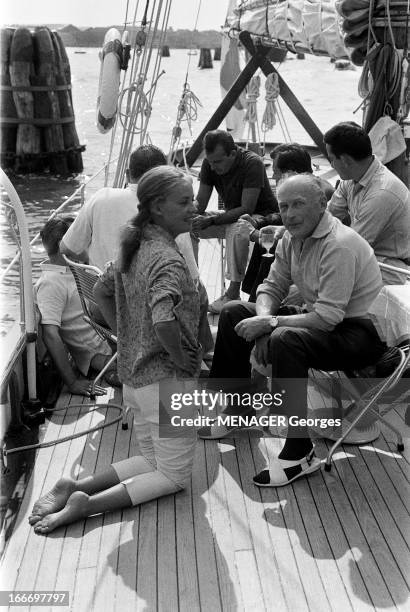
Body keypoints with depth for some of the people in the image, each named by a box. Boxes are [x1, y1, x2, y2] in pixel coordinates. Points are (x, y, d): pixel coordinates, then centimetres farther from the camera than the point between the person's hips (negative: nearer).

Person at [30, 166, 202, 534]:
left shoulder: (135, 248, 7)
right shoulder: (168, 259, -21)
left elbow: (102, 291, 20)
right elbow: (163, 319, -36)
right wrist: (180, 358, -19)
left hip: (133, 374, 9)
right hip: (166, 380, -8)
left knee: (151, 461, 24)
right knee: (174, 476, 8)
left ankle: (75, 487, 11)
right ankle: (88, 504, -4)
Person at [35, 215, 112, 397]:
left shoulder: (74, 270, 10)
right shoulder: (50, 283, -19)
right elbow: (50, 334, -27)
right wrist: (72, 383, -29)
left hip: (108, 340, 10)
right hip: (99, 354, -10)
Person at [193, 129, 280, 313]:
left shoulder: (252, 164, -26)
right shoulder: (209, 164, -8)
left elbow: (246, 209, -29)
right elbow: (200, 203, -5)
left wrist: (211, 220, -37)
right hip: (231, 215, 6)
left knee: (238, 229, -40)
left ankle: (233, 292, -30)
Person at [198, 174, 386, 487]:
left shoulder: (340, 245, -26)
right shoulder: (292, 238, 2)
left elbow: (329, 317, -30)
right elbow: (272, 287, 7)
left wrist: (271, 323, -27)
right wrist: (264, 319, -15)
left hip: (360, 331, -9)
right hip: (319, 317, 9)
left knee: (285, 340, -37)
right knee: (234, 313, 6)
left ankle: (300, 453, -25)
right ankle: (237, 408, 19)